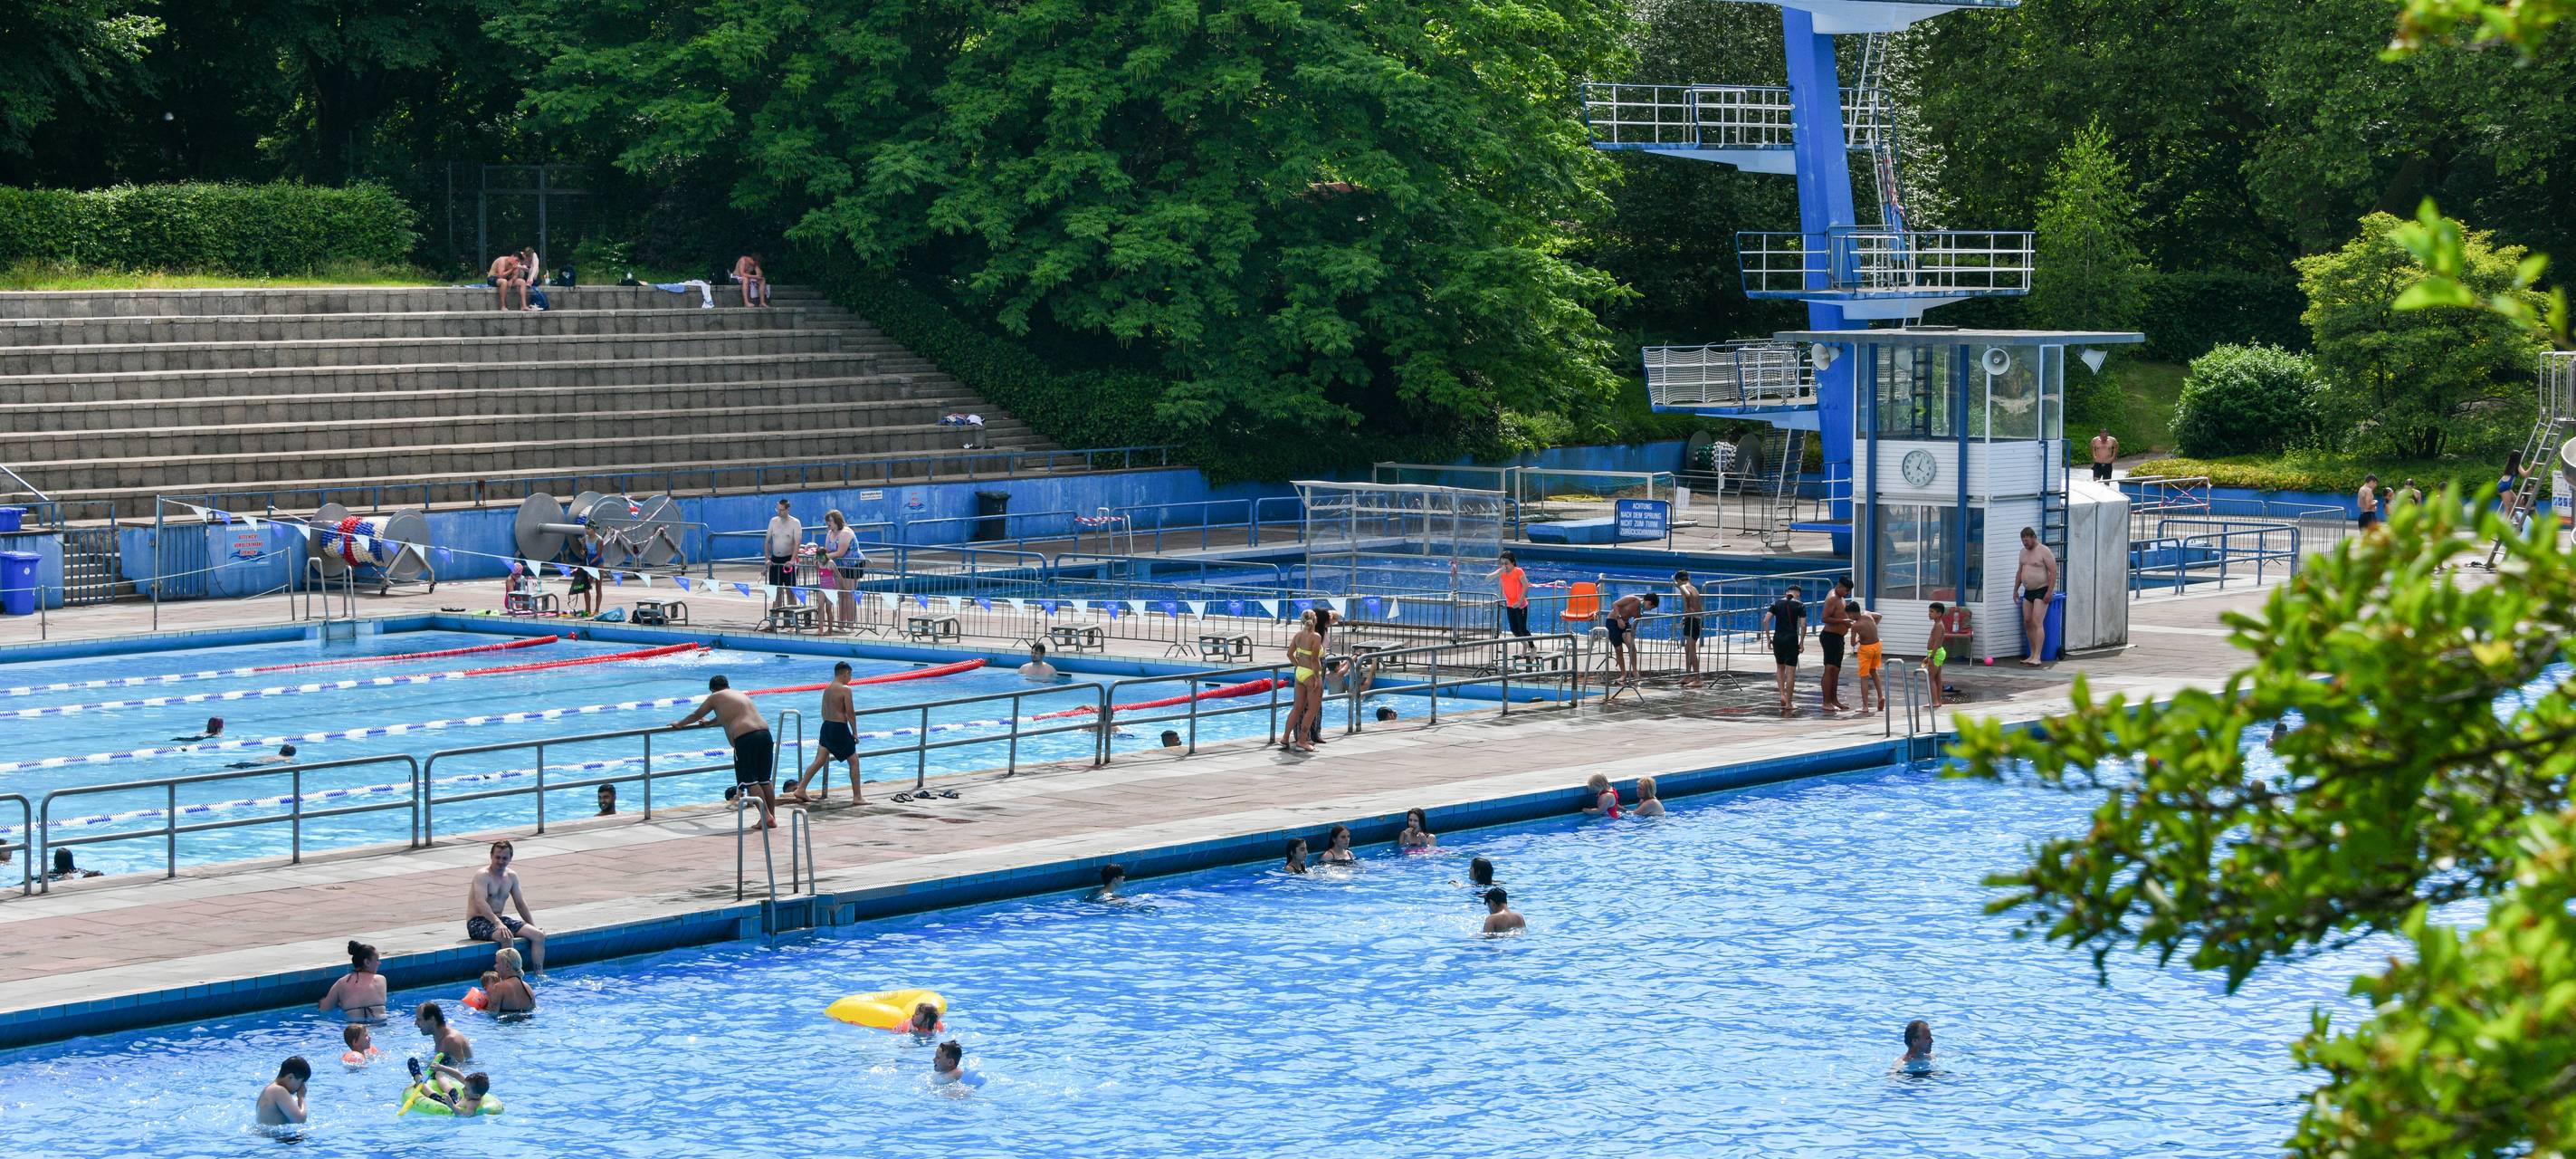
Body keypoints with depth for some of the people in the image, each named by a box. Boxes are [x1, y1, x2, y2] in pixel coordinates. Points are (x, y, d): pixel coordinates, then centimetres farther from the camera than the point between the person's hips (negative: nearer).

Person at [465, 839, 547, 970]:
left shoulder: (512, 877, 11)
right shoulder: (483, 876, -13)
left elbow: (520, 903, 19)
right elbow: (481, 903, -27)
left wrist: (533, 926, 11)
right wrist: (498, 923, -40)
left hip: (500, 919, 8)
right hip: (478, 922, -8)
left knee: (539, 935, -9)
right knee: (506, 937, -38)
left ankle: (539, 974, -7)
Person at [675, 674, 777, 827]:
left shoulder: (715, 697, 11)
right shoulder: (742, 695, 30)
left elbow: (696, 715, 26)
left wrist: (679, 724, 44)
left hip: (745, 738, -7)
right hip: (765, 733, 7)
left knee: (750, 781, -5)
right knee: (764, 780, 13)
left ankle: (766, 816, -17)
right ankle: (772, 817, 12)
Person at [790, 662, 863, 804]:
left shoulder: (827, 689, 11)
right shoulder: (845, 689, -12)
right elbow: (850, 713, -14)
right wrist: (855, 732, -6)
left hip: (827, 725, 7)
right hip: (840, 728, -7)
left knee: (819, 761, 7)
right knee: (854, 761, 5)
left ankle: (800, 790, 0)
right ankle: (857, 797, 6)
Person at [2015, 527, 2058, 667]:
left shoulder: (2044, 551, -12)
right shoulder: (2024, 552, 13)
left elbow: (2053, 572, -15)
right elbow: (2019, 572, 23)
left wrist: (2049, 592, -20)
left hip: (2041, 591, -8)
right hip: (2028, 592, 8)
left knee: (2037, 623, -15)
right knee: (2027, 623, 7)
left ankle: (2037, 658, -19)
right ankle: (2032, 655, 15)